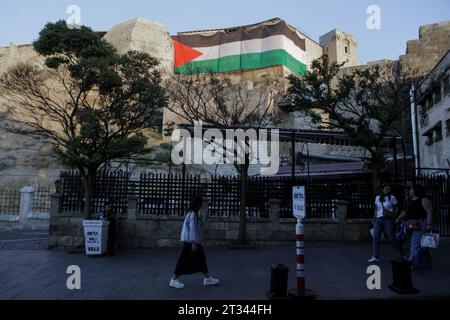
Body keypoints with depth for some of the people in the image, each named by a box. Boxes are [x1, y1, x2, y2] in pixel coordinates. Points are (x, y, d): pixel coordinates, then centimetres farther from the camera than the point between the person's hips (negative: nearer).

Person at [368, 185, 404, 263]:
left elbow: (396, 208, 5)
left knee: (392, 238, -4)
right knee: (375, 237, -8)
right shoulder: (377, 198, 14)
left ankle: (401, 255, 15)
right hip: (378, 220, 4)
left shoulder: (392, 197, 3)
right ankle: (375, 257, -9)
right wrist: (374, 218, 11)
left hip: (388, 220, -3)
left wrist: (393, 215, -10)